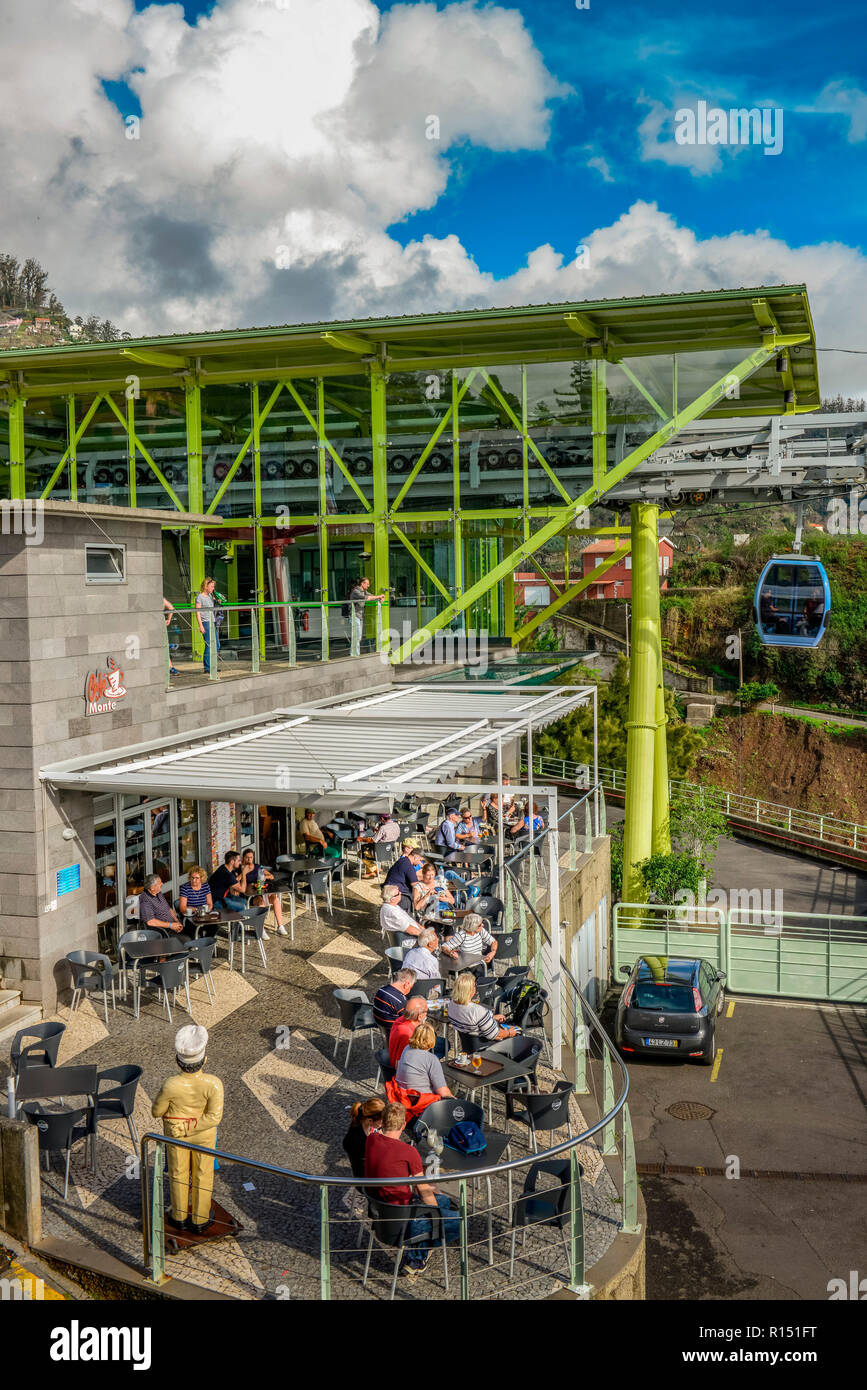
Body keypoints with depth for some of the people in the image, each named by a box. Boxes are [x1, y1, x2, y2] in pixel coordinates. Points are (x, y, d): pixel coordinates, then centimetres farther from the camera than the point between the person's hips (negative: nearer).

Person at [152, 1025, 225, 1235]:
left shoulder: (170, 1086, -33)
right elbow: (214, 1117, -29)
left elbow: (156, 1111, -15)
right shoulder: (213, 1084, -33)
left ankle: (180, 1218, 42)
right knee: (202, 1175, 21)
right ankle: (200, 1221, 37)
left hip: (175, 1133, 0)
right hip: (205, 1134, 0)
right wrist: (195, 1127, -17)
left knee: (178, 1173, 23)